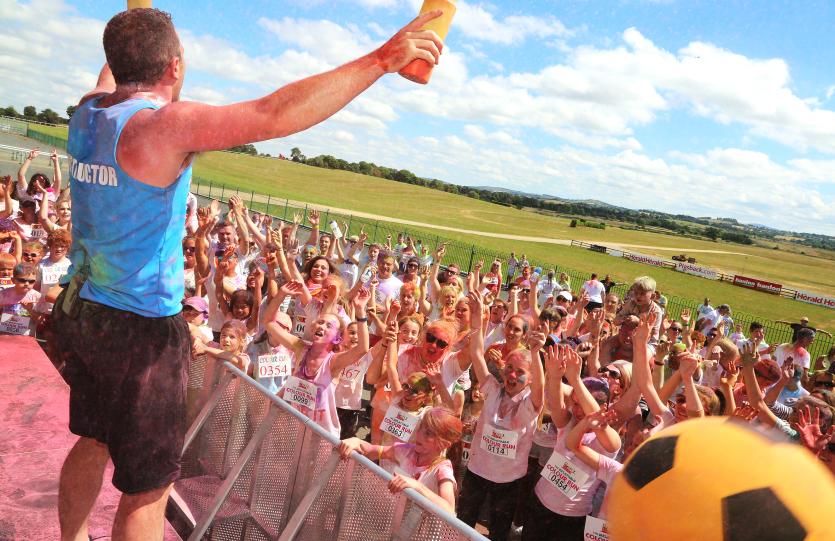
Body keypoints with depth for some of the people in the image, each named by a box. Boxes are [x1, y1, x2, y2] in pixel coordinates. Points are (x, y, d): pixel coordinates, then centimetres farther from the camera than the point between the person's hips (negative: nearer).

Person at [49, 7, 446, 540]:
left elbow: (112, 75, 27)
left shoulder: (87, 112, 2)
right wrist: (382, 59, -29)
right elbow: (277, 114, -33)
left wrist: (132, 28, 46)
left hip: (82, 311, 9)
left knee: (94, 442, 28)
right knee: (149, 485, 6)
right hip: (143, 327, -9)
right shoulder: (164, 123, -23)